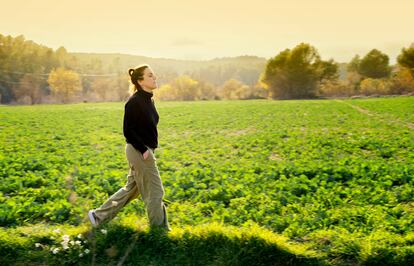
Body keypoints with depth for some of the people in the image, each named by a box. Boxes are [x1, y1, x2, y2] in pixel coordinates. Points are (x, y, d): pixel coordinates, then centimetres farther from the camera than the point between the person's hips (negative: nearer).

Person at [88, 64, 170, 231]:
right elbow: (128, 131, -18)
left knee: (131, 189, 18)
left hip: (144, 151, 10)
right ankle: (159, 229, 17)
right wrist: (143, 149, -19)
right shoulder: (134, 102, -17)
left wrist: (147, 148, 13)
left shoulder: (148, 100, 10)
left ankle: (99, 216, 26)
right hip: (139, 151, -10)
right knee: (155, 192, 2)